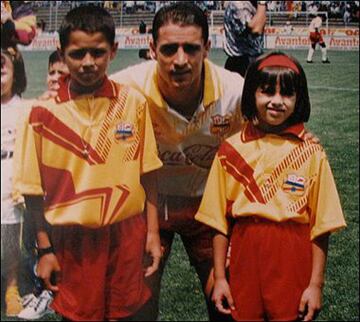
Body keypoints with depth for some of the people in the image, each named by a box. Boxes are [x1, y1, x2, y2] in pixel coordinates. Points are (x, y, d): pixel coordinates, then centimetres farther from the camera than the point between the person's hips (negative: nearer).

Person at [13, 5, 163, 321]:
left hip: (127, 233, 1)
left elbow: (147, 174, 2)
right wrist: (45, 250, -1)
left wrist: (153, 232, 2)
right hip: (72, 239, -1)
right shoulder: (43, 113, -7)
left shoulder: (134, 103, -3)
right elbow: (34, 189, -2)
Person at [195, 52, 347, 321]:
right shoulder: (231, 150, -1)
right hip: (245, 260, 1)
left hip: (293, 266, -1)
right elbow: (219, 221, 2)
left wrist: (316, 284, -4)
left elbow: (320, 226, -2)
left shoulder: (312, 154, -4)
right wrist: (219, 277, 1)